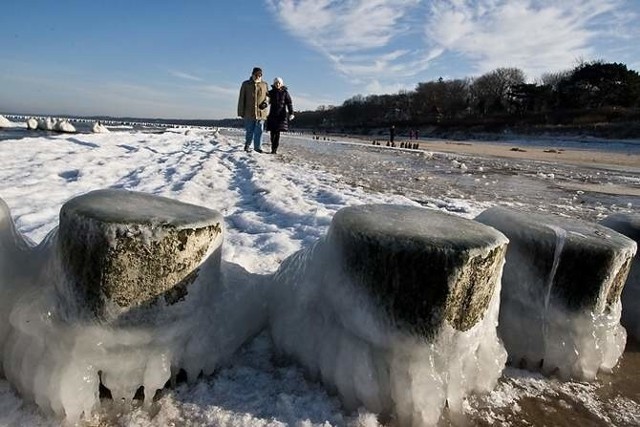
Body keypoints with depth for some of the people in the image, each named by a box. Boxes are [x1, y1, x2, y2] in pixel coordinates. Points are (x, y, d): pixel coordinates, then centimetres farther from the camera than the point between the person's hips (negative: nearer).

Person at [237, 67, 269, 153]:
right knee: (249, 131, 3)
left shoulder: (264, 85, 10)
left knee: (259, 131, 1)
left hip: (261, 112, 2)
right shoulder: (246, 84, 5)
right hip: (249, 112, -1)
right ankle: (247, 146, 19)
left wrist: (266, 102, -5)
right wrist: (241, 112, 1)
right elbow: (242, 99, 5)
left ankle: (258, 146, 11)